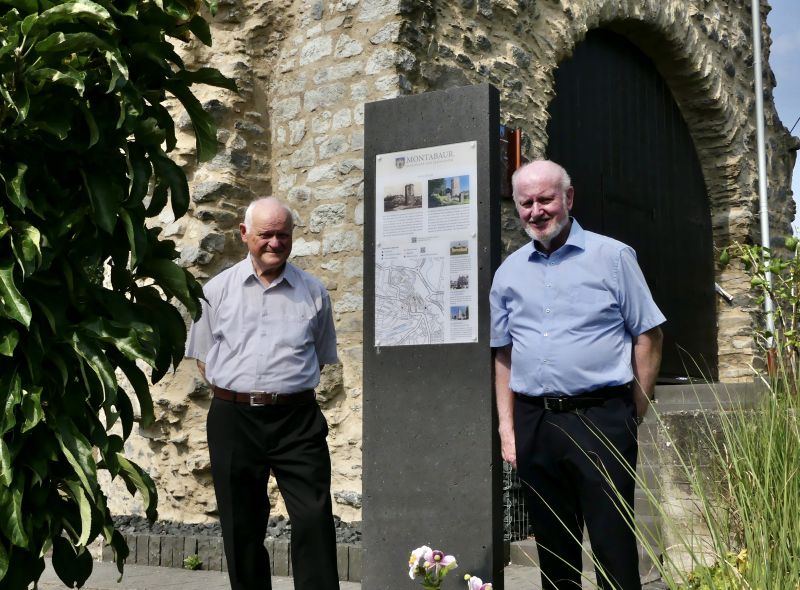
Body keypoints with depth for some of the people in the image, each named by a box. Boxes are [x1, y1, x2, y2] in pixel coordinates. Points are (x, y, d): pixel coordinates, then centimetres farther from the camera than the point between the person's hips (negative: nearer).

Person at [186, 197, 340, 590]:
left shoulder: (313, 292, 7)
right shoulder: (217, 290, 7)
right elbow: (203, 358, 13)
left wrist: (286, 389, 6)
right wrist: (242, 392, 2)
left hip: (297, 419, 0)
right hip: (233, 419, 1)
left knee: (315, 520, -6)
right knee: (242, 527, 9)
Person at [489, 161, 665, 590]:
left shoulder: (612, 256, 0)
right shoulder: (509, 272, 11)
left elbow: (648, 336, 1)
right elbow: (503, 355, 14)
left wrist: (636, 414, -3)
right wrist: (507, 428, 7)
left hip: (600, 417, -4)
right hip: (533, 423, 4)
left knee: (614, 548, -2)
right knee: (552, 547, 13)